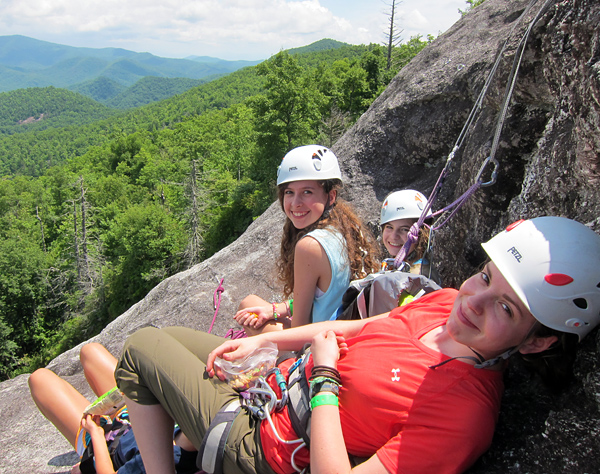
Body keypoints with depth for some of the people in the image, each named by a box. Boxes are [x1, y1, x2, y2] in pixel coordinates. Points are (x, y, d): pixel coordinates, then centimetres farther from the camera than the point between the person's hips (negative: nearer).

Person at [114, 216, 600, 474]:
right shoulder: (446, 301, -9)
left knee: (141, 347, 0)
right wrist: (260, 341, 5)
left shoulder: (464, 411, -33)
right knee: (166, 336, 22)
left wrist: (323, 379, -23)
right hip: (273, 380, 8)